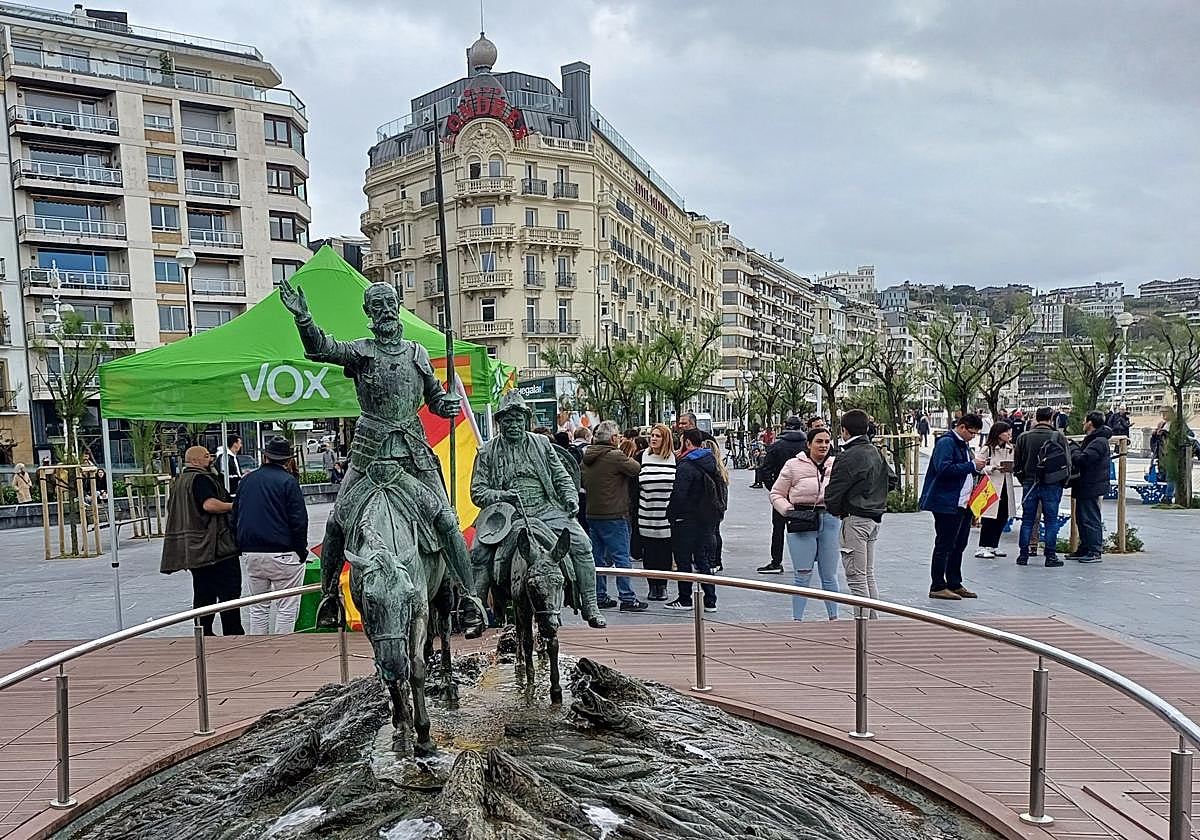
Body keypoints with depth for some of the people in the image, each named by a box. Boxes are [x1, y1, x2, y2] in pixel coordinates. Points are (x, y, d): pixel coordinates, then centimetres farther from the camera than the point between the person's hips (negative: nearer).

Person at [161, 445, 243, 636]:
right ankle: (232, 634, -5)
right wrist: (234, 506, -15)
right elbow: (209, 504, -27)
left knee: (202, 594, 12)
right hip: (215, 546, -10)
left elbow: (172, 509, 27)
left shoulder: (179, 481, 19)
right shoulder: (201, 478, -12)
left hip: (193, 550, 10)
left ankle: (204, 634, 14)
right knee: (230, 592, -5)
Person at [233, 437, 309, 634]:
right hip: (282, 553, -6)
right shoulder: (288, 482, -8)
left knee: (258, 607, 16)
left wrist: (241, 547, 22)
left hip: (250, 553, 6)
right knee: (287, 608, 3)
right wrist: (302, 551, -3)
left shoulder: (246, 480, 10)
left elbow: (235, 517, 16)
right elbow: (299, 521, -12)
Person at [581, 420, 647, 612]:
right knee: (621, 557, -2)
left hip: (592, 514, 8)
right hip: (613, 515, -8)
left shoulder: (587, 457, 9)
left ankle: (600, 597, 18)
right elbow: (636, 468, -8)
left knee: (598, 557, 12)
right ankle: (627, 598, 1)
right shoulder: (615, 456, -15)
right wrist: (627, 458, 8)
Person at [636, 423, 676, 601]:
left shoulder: (674, 458, 2)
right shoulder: (643, 457, 4)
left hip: (667, 516, -1)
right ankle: (652, 586, 16)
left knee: (665, 552, 5)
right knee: (649, 553, 5)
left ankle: (663, 586, 17)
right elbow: (636, 485, 6)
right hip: (647, 517, 1)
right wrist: (635, 511, 2)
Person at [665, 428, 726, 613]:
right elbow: (722, 490, 13)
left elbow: (678, 495, -20)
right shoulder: (711, 463, 8)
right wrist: (718, 511, 17)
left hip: (687, 519, -8)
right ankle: (710, 601, 12)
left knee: (683, 559, 5)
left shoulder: (686, 466, -17)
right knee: (702, 559, 13)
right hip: (707, 519, 8)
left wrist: (670, 514, -8)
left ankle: (684, 599, 12)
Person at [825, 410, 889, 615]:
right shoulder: (876, 452, 12)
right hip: (875, 518, 9)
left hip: (855, 520, -9)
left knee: (856, 577, -3)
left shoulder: (850, 456, -16)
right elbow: (887, 483, 19)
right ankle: (873, 621, 22)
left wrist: (834, 511, 3)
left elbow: (834, 491, -16)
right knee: (869, 575, 16)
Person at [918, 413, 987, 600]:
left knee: (959, 545, 14)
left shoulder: (963, 444, 18)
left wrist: (976, 468, 6)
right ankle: (938, 587, 3)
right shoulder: (946, 442, -12)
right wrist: (972, 465, -20)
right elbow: (944, 468, -25)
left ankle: (955, 584, 23)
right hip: (947, 504, -10)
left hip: (963, 504, 10)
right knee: (944, 546, -3)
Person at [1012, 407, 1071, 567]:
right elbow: (1067, 461, -4)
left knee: (1027, 520, 9)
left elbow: (1017, 464, 4)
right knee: (1051, 521, 5)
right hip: (1052, 486, -2)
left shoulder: (1023, 437, 1)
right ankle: (1051, 556, 7)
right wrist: (1063, 482, 9)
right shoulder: (1059, 437, -7)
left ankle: (1023, 555, 11)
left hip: (1029, 484, 2)